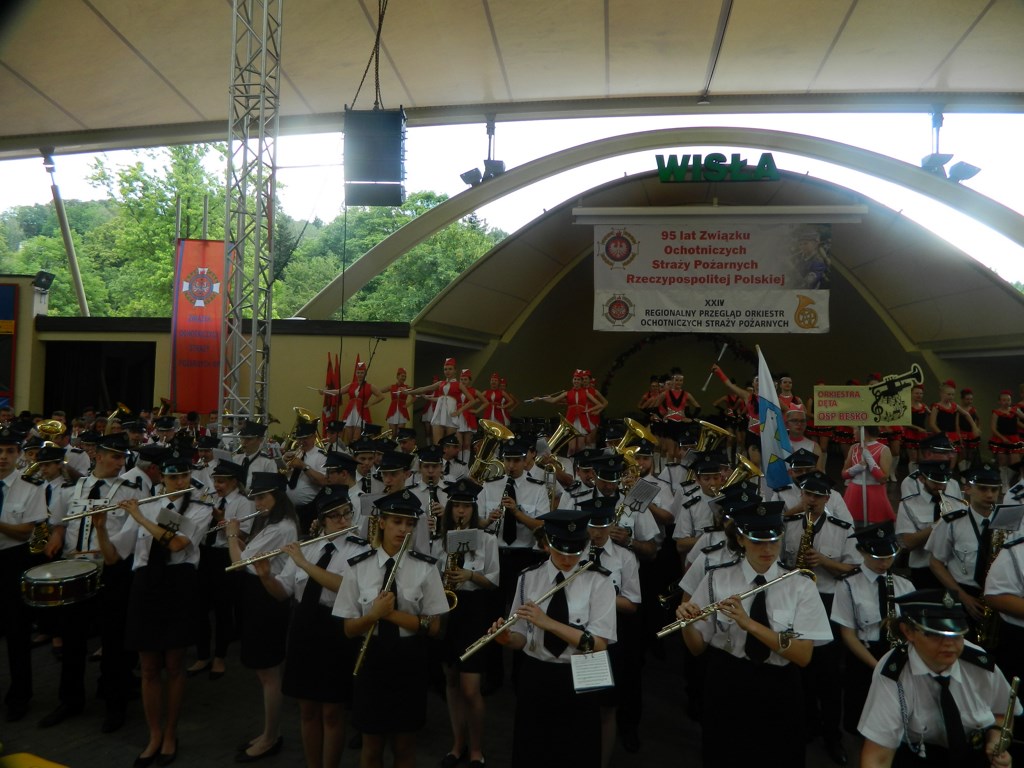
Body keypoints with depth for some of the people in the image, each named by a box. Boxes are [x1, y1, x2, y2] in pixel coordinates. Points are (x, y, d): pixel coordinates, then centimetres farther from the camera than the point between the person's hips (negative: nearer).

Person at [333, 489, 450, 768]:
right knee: (372, 745, 16)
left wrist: (391, 613, -20)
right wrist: (374, 614, -24)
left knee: (405, 744, 16)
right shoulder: (359, 567, -6)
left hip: (410, 661, 0)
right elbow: (349, 629, -4)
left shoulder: (426, 567, -8)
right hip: (372, 658, 1)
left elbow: (433, 627, -9)